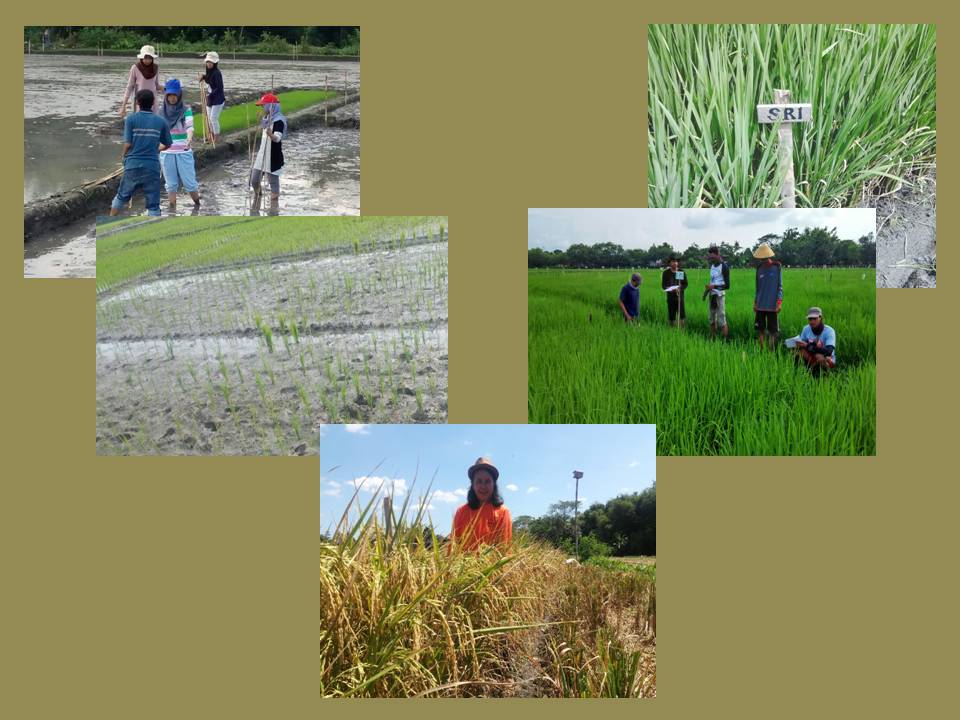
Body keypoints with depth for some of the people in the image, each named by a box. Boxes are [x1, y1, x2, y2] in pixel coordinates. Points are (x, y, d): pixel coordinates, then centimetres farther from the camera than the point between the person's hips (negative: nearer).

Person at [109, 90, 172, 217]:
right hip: (152, 167, 0)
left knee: (122, 196, 20)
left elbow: (128, 144, -9)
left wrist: (125, 157, 11)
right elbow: (167, 144, 10)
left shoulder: (131, 119, -4)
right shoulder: (160, 121, 1)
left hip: (132, 165, 0)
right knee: (153, 205, 3)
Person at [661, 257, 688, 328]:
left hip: (679, 295, 0)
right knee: (671, 315, 2)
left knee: (681, 315, -9)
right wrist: (670, 289, -16)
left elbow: (685, 284, 5)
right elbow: (663, 285, 4)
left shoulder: (682, 272, 4)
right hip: (670, 295, 0)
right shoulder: (666, 273, 5)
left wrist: (679, 288, -16)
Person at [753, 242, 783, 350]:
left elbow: (780, 286, -3)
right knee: (761, 330, 6)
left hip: (772, 305, -4)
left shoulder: (777, 267, -3)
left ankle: (772, 350, 7)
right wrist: (755, 303, 13)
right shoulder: (760, 268, 9)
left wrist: (779, 303, -9)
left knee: (772, 331, 1)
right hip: (760, 305, 4)